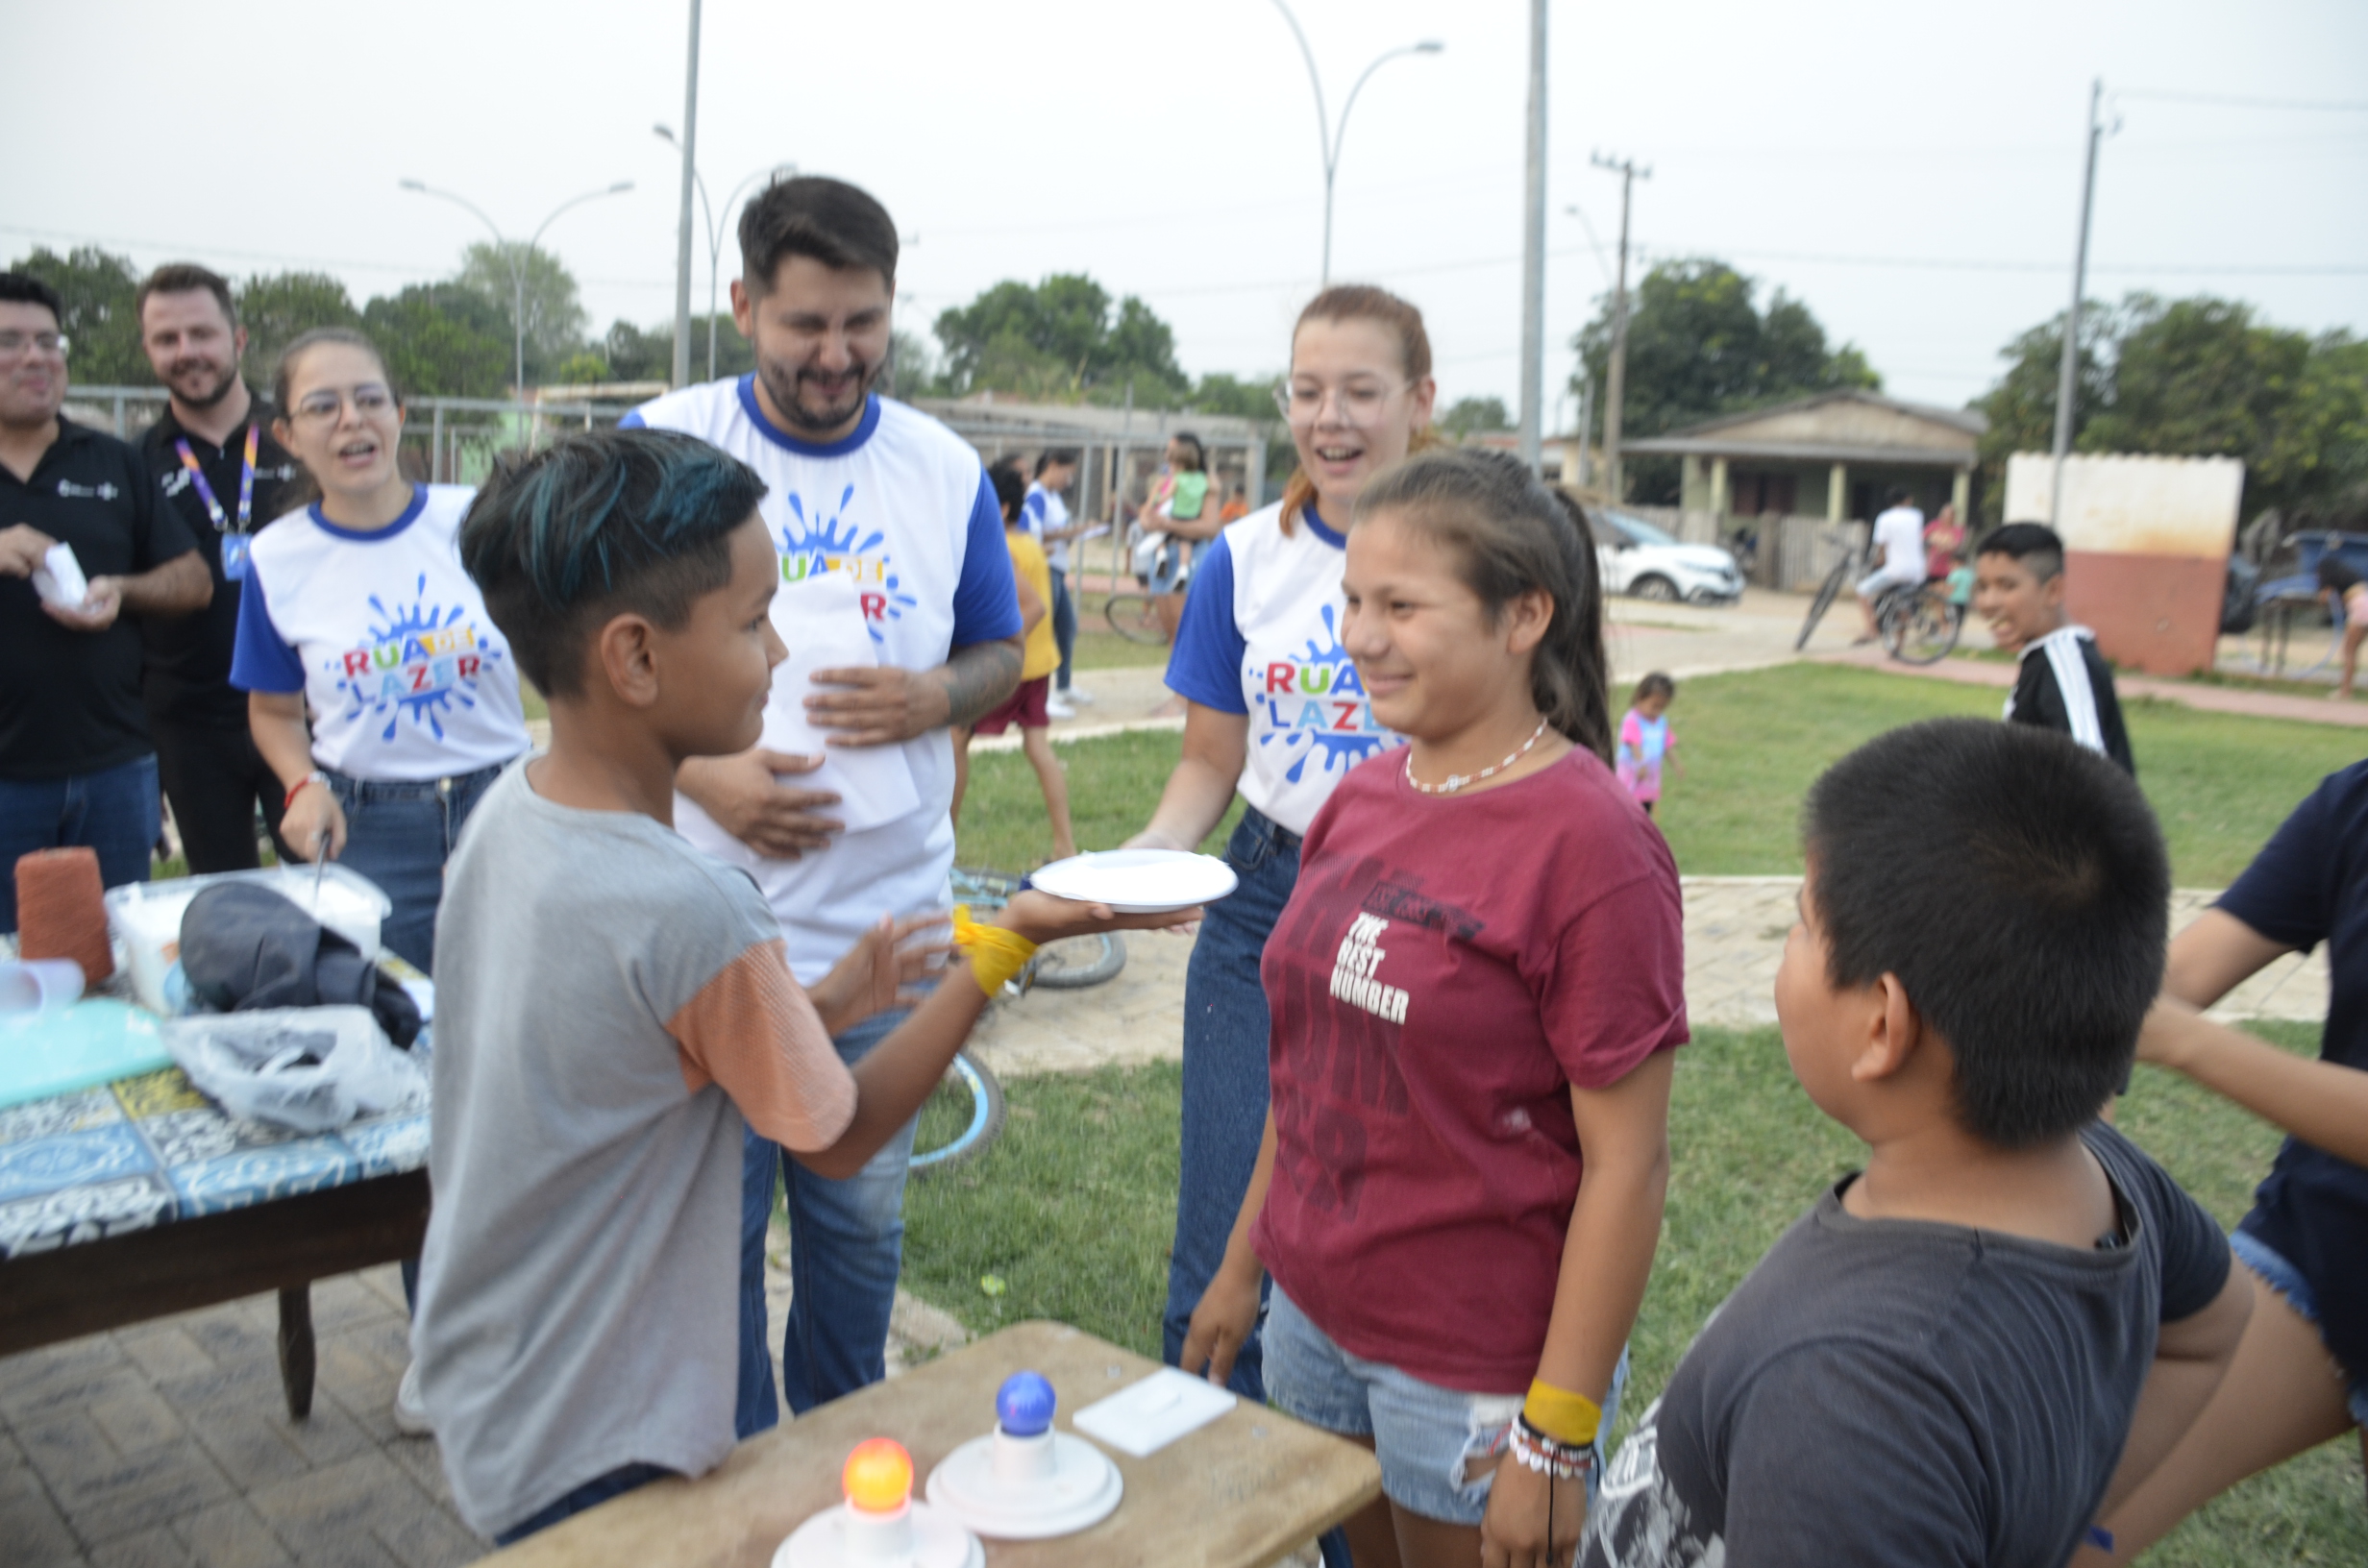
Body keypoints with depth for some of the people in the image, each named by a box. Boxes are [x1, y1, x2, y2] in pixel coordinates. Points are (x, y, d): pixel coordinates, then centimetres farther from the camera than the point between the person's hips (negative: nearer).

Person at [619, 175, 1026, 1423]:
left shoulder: (946, 472, 3)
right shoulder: (660, 447, -4)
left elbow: (1002, 654, 11)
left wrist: (937, 696, -13)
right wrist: (698, 771, -17)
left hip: (886, 927, 2)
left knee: (861, 1218, 16)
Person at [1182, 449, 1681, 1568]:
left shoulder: (1589, 844, -19)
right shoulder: (1364, 798, 0)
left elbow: (1625, 1163, -17)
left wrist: (1558, 1434, -15)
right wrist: (1243, 1264, 13)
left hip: (1476, 1372, -6)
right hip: (1314, 1318, 6)